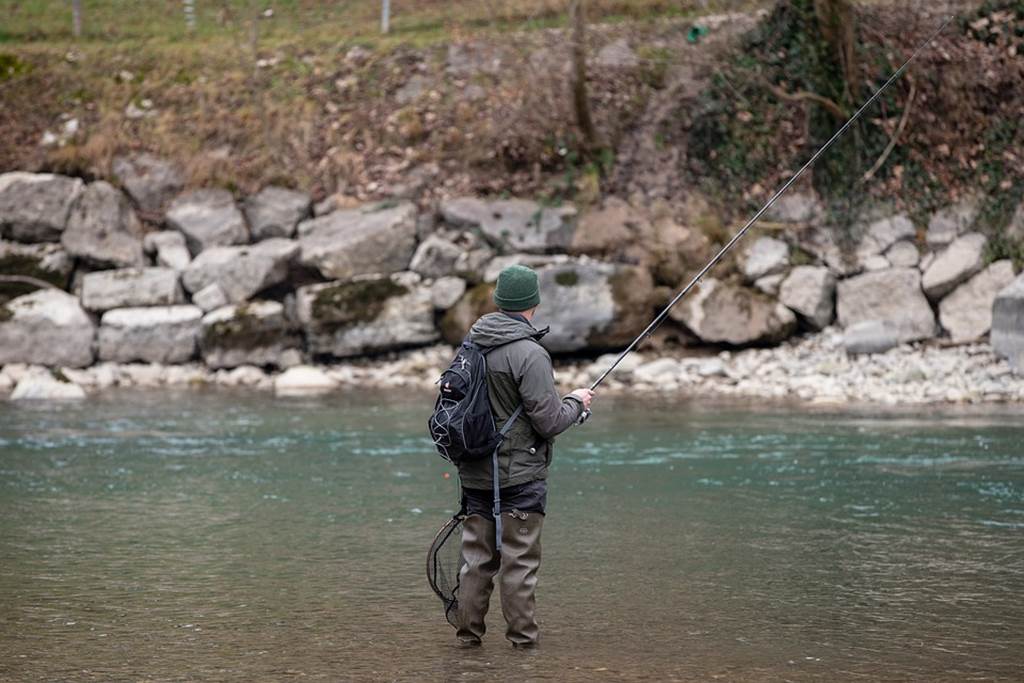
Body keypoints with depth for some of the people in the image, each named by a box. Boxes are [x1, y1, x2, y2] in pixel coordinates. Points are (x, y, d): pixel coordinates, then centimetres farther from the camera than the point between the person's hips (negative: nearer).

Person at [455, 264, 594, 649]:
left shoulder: (471, 344, 4)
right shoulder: (529, 354, -18)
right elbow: (549, 421, -18)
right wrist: (576, 402, 1)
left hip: (474, 472, 6)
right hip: (520, 473, -6)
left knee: (476, 555, 12)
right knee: (519, 557, 2)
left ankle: (469, 631, 16)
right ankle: (522, 634, 6)